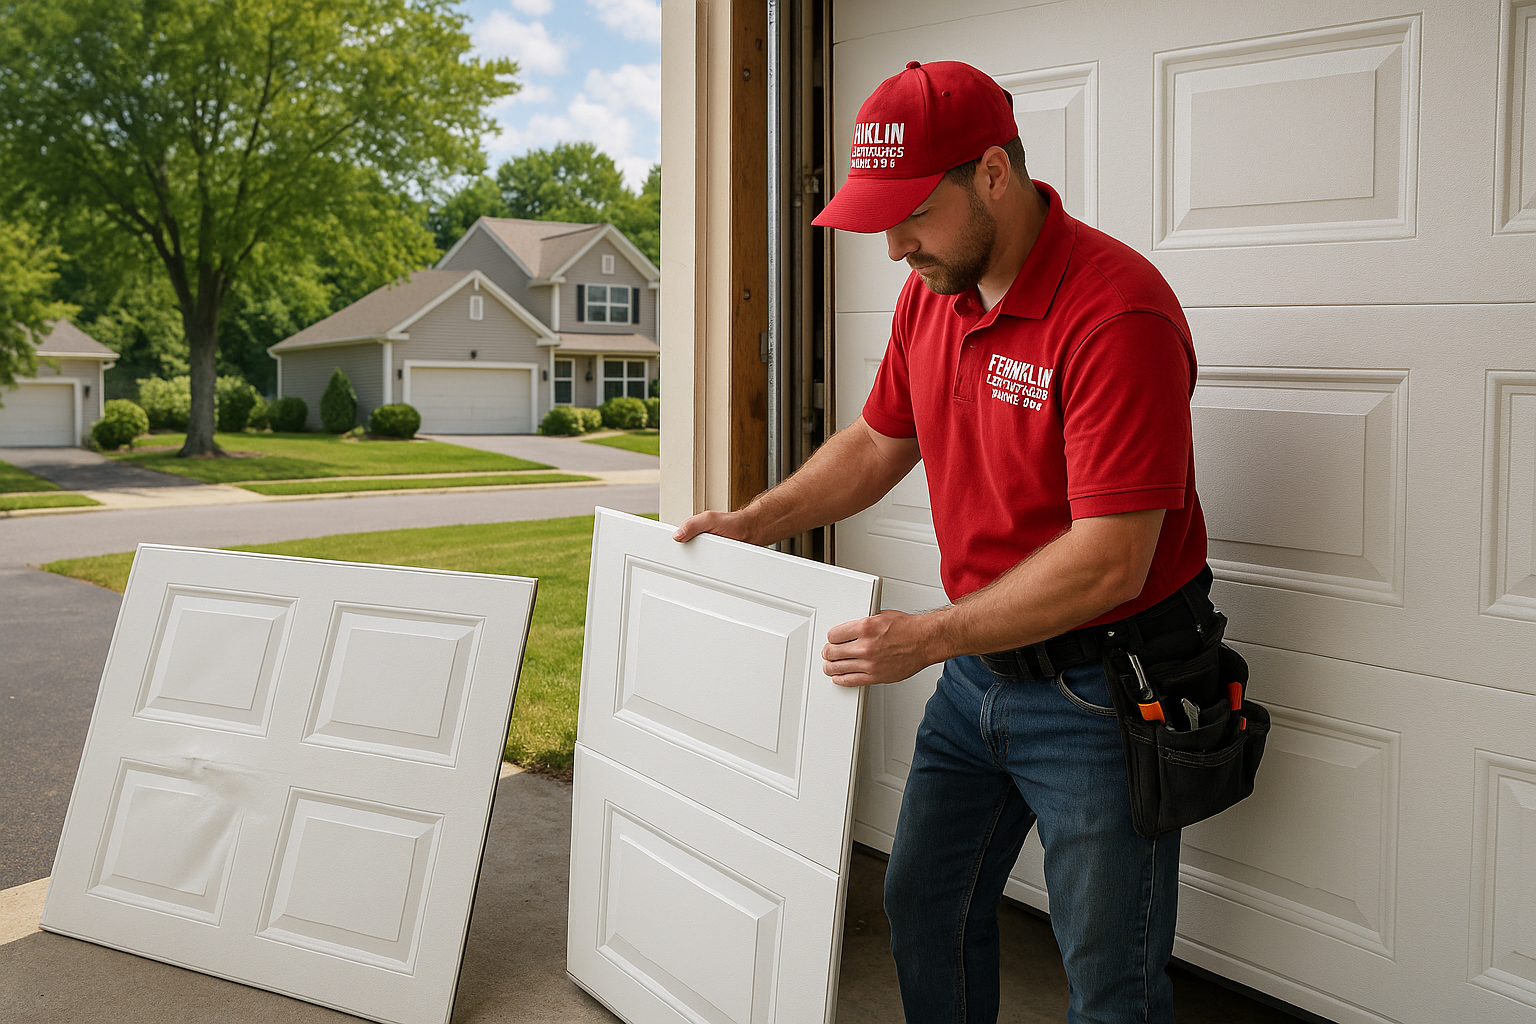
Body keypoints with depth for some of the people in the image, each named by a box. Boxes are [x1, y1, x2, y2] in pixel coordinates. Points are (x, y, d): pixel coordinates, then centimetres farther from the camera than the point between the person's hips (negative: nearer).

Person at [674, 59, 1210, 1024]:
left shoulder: (1116, 312, -25)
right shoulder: (931, 293, 2)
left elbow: (1108, 562, -27)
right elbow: (879, 441, 17)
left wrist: (928, 638, -26)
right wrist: (751, 523, 8)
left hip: (1099, 688, -7)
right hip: (976, 672, 8)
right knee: (926, 904, 21)